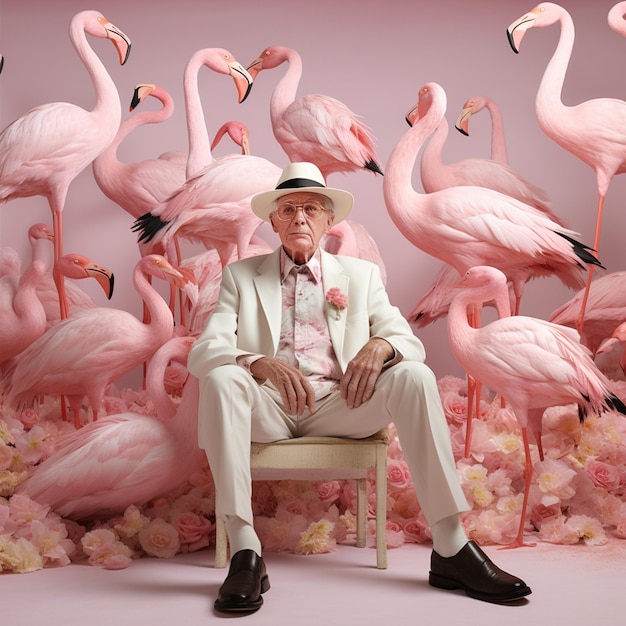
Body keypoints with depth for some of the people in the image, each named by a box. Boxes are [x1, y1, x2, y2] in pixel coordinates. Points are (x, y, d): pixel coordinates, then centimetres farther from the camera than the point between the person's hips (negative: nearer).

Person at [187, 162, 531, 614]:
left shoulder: (361, 275, 19)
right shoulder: (240, 276, 15)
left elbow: (410, 342, 9)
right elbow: (203, 352, 1)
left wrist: (380, 345, -17)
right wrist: (259, 362, -21)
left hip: (340, 406, 1)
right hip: (269, 406, -1)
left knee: (414, 375, -25)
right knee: (221, 379, -32)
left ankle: (450, 548, -26)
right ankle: (245, 551, -34)